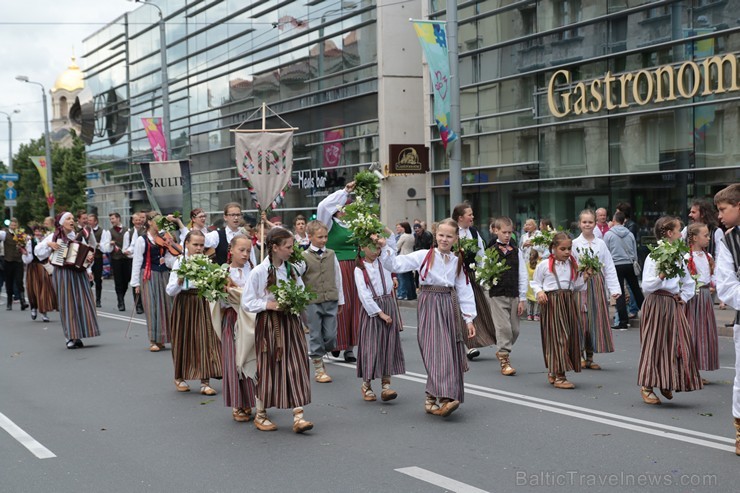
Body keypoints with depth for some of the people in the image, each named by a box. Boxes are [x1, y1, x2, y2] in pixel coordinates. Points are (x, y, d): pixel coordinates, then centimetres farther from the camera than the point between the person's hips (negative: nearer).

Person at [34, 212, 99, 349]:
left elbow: (87, 253, 9)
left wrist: (89, 264, -9)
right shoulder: (54, 237, 5)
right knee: (67, 305, -2)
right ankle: (70, 337, -1)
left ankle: (78, 336, 4)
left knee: (81, 303, -2)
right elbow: (38, 250, 6)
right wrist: (49, 244, -10)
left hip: (79, 272, 2)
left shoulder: (79, 237, 10)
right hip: (62, 274, -2)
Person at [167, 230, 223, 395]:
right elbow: (170, 291, -11)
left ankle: (205, 381, -1)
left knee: (205, 339, -4)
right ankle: (179, 377, 26)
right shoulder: (180, 262, -6)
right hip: (184, 305, -2)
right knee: (183, 339, 7)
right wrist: (180, 279, -27)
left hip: (202, 304, 2)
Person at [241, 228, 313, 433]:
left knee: (296, 368, -3)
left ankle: (298, 416, -3)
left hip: (290, 322, 4)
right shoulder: (258, 272, -10)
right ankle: (260, 415, 22)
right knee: (268, 368, 5)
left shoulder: (291, 269, 5)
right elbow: (247, 302, -8)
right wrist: (269, 305, -19)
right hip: (268, 324, -4)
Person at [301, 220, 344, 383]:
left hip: (331, 301, 3)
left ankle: (319, 356, 28)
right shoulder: (304, 257, -4)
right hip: (312, 302, -3)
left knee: (330, 336, 2)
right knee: (315, 335, 3)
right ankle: (318, 368, 14)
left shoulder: (331, 255, 7)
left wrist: (340, 300, 14)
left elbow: (338, 278, 12)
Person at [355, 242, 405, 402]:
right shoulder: (359, 270, -4)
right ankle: (366, 385, 12)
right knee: (371, 346, -2)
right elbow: (364, 295, -11)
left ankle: (386, 385, 2)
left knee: (389, 345, 0)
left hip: (389, 305, 3)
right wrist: (380, 313, -15)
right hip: (371, 309, -3)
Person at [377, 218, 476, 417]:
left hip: (450, 307, 4)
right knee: (437, 349, -14)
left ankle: (432, 397, 18)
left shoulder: (457, 262, 9)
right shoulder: (424, 256, 0)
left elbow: (464, 292, 10)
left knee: (450, 352, 5)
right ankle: (443, 397, -22)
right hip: (429, 304, -4)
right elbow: (396, 264, -3)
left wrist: (468, 318, 8)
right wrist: (384, 248, -16)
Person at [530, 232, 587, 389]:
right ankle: (558, 376, -5)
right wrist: (539, 292, -13)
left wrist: (584, 278, -1)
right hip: (551, 302, -6)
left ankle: (553, 372, 21)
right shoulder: (544, 265, -2)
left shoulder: (573, 265, 11)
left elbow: (575, 286, 16)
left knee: (570, 336, 6)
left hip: (569, 301, 6)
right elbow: (535, 283, 6)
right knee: (556, 336, -8)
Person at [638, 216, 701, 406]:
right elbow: (646, 286, -16)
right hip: (657, 304, -7)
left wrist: (684, 297, 8)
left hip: (674, 305, 7)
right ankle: (646, 386, 10)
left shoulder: (678, 257, 10)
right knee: (655, 343, -1)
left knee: (678, 344, 5)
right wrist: (662, 275, -28)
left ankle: (667, 385, 19)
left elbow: (689, 282, 22)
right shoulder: (653, 257, -11)